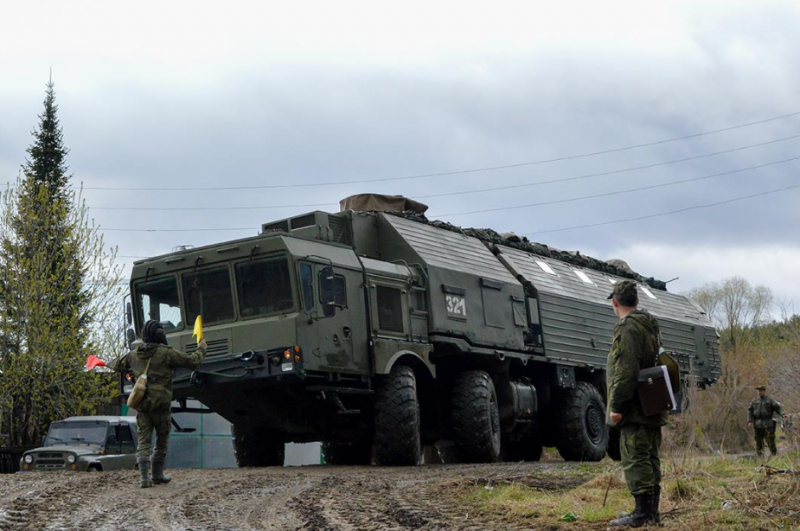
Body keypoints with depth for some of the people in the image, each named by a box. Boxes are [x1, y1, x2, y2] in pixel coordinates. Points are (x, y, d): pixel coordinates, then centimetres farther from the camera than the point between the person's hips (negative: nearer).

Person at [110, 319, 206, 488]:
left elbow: (118, 365, 25)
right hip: (161, 404, -4)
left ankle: (144, 477, -7)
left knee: (144, 440, 3)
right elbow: (192, 362, -6)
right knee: (162, 439, 12)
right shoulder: (167, 353, -9)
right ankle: (157, 474, 20)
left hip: (142, 403, 4)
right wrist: (201, 349, 12)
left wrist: (111, 363, 50)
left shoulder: (134, 354, 8)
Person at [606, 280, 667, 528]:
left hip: (636, 409, -10)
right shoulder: (651, 326, 17)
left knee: (635, 459, -8)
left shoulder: (628, 328, -14)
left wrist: (617, 406, -19)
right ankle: (651, 511, 17)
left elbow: (626, 372, -22)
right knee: (650, 458, 13)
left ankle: (642, 512, -9)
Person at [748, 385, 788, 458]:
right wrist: (750, 421, -2)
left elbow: (778, 408, -2)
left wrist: (783, 414, -20)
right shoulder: (755, 400, 12)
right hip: (758, 424, 3)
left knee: (770, 441, -10)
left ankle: (775, 456, -4)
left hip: (768, 424, -3)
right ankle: (760, 457, 14)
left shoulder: (769, 400, 4)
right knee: (759, 441, 5)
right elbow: (750, 411, 10)